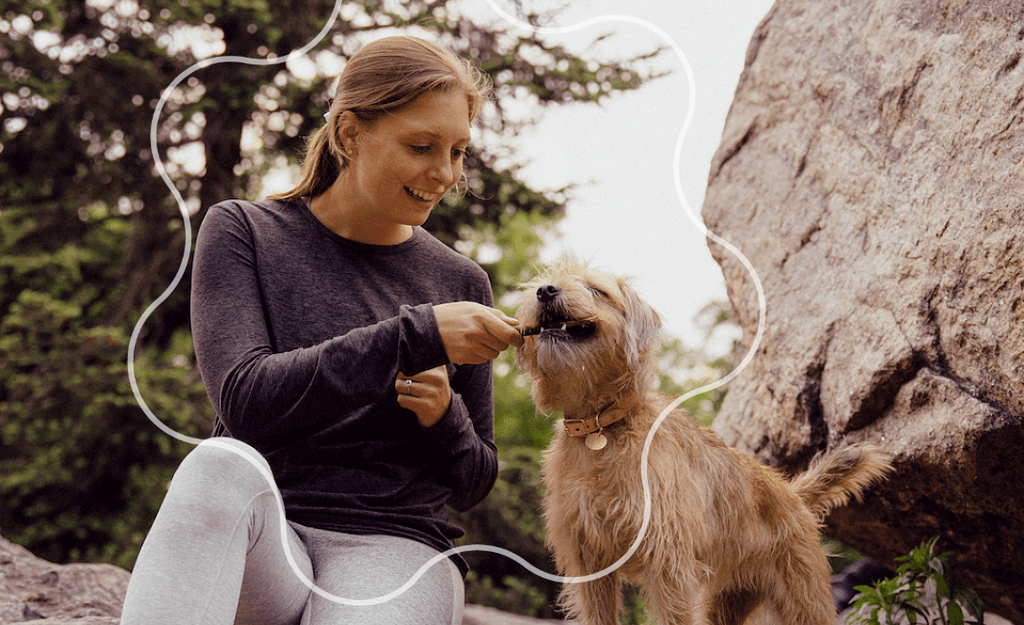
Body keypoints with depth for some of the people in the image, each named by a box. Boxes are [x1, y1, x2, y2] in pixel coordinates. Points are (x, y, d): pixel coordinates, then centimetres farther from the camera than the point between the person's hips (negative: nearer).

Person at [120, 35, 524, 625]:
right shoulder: (242, 233, 6)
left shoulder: (460, 283, 11)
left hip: (391, 548, 0)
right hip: (259, 544, 0)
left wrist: (445, 418, -7)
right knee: (223, 464, -37)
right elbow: (245, 399, -12)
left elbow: (473, 484, 17)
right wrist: (417, 336, -19)